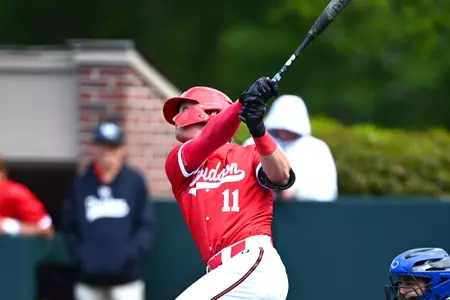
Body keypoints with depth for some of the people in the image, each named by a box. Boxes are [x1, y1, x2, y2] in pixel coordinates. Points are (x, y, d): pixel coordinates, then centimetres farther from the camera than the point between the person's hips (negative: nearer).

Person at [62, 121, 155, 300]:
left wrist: (132, 252, -11)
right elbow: (70, 228, 10)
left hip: (125, 277, -2)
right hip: (89, 279, 2)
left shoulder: (135, 182, 1)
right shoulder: (81, 185, 6)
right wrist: (79, 255, -4)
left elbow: (146, 225, 2)